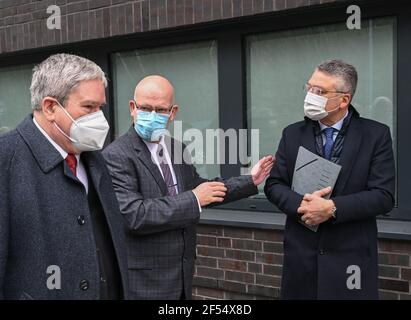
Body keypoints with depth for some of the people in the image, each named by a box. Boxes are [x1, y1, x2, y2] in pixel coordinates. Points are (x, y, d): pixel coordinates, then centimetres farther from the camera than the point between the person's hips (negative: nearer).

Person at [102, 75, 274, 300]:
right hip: (144, 281, -7)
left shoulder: (177, 149, 7)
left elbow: (198, 188, 20)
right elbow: (133, 216, -26)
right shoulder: (116, 156, -16)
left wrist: (249, 181, 16)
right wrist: (193, 199, -21)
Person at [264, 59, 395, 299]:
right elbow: (274, 184, 5)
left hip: (351, 256, -2)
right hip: (301, 255, 2)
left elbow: (383, 196, -9)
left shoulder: (376, 135, -3)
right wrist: (301, 205, -15)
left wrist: (332, 208, -19)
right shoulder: (293, 134, 6)